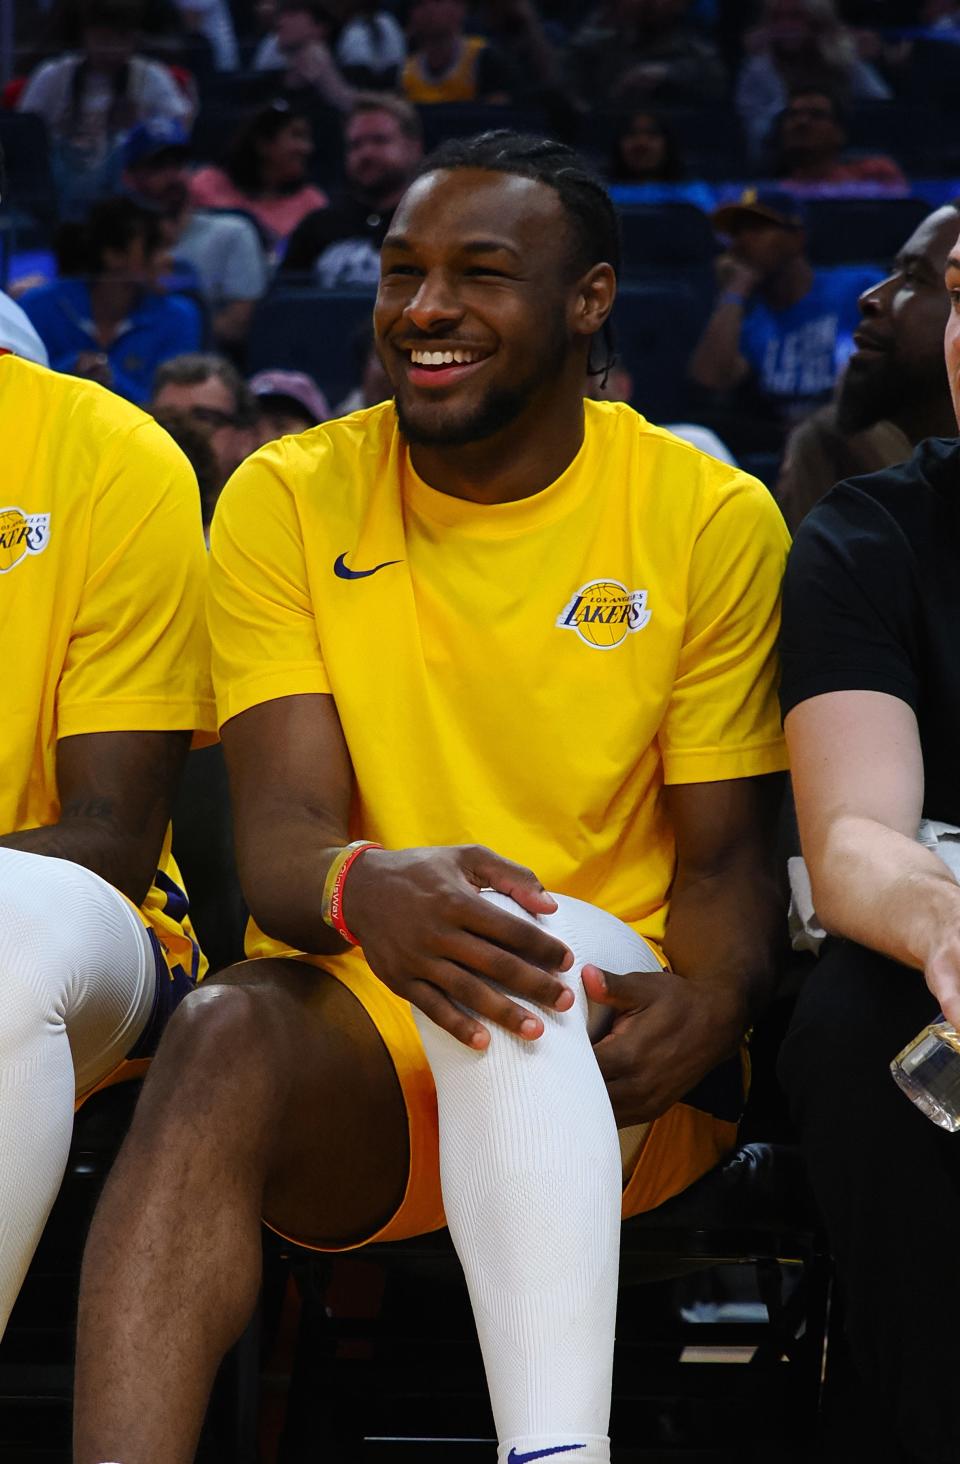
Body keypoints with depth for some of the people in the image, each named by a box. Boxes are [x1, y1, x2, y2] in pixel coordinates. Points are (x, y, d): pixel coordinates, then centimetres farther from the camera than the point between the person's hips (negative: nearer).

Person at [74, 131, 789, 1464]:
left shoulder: (713, 519, 3)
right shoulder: (289, 499, 4)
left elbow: (725, 856, 2)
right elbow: (278, 832, -5)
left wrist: (707, 1007, -23)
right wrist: (362, 889, -31)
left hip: (605, 1060, -1)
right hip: (357, 1039, 1)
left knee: (522, 958, -35)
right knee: (230, 1029, -33)